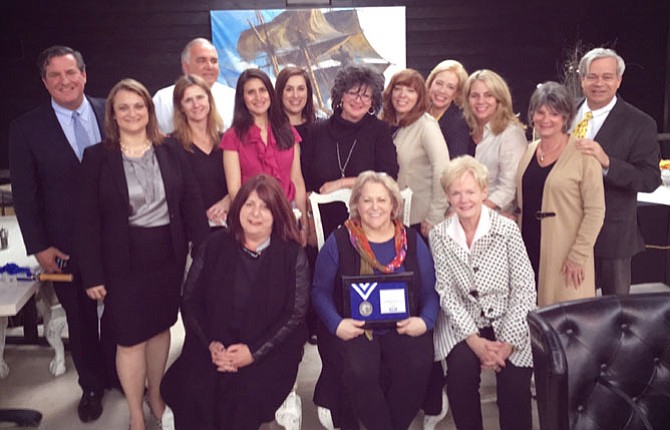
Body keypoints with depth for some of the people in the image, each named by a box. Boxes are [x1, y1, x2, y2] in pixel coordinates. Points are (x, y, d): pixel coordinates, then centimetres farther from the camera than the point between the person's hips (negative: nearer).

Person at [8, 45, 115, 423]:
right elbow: (25, 194, -4)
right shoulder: (27, 128, -6)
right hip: (66, 245, -1)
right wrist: (39, 247, -7)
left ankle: (119, 374, 40)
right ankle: (92, 386, 36)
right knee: (81, 320, 16)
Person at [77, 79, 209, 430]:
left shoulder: (170, 153, 2)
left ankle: (156, 398, 38)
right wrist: (92, 273, -9)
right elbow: (88, 219, -6)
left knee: (161, 328, 16)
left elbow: (192, 204, 3)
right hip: (123, 262, -2)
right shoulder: (97, 156, -5)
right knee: (130, 338, 6)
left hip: (168, 257, 3)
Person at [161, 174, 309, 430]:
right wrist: (211, 344, -8)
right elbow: (191, 300, 6)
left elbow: (296, 313, -4)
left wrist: (254, 352, -13)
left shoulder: (292, 255, -1)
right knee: (193, 394, -24)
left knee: (246, 397, -29)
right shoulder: (214, 246, 6)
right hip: (214, 346, 2)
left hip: (270, 349, -2)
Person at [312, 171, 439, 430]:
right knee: (359, 371, -30)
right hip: (354, 328, -2)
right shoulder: (338, 242, 1)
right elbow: (321, 291, 1)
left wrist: (425, 320, -12)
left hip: (402, 327, 2)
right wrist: (336, 323, -16)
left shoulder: (412, 241, 8)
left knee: (417, 366, -26)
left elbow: (430, 291, 7)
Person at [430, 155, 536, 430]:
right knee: (461, 367, -24)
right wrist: (474, 339, -17)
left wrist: (507, 342, -17)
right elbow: (446, 293, -6)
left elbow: (525, 289, -9)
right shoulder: (439, 235, -4)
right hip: (463, 323, 1)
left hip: (508, 322, -1)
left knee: (514, 379, -22)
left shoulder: (507, 229, -9)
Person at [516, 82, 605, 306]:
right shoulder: (528, 151, 8)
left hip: (565, 256, -5)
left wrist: (578, 255, -13)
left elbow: (595, 210, -9)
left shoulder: (582, 154, -9)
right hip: (529, 249, 5)